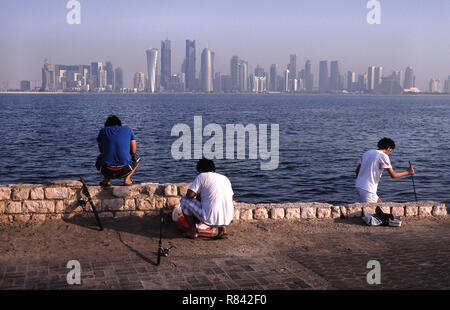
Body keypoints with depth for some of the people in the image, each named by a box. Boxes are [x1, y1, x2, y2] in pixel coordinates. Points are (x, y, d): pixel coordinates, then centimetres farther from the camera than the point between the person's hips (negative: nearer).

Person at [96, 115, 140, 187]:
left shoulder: (103, 131, 11)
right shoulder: (128, 130, 10)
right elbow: (133, 151, 12)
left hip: (107, 171, 1)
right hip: (124, 170, -1)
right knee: (136, 158, 33)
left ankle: (107, 180, 12)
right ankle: (127, 179, 8)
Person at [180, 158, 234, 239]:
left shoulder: (201, 176, 0)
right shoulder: (225, 178, 16)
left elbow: (189, 195, -7)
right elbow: (232, 198, 25)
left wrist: (198, 196, 16)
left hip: (210, 219, -5)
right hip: (228, 219, 5)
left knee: (184, 199, 13)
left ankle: (193, 230, 14)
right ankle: (222, 227, 15)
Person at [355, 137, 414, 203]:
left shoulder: (367, 152, 14)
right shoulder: (383, 156, -9)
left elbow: (357, 171, 17)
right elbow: (393, 175, -10)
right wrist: (408, 172, 3)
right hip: (367, 189, -9)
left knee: (379, 202, 22)